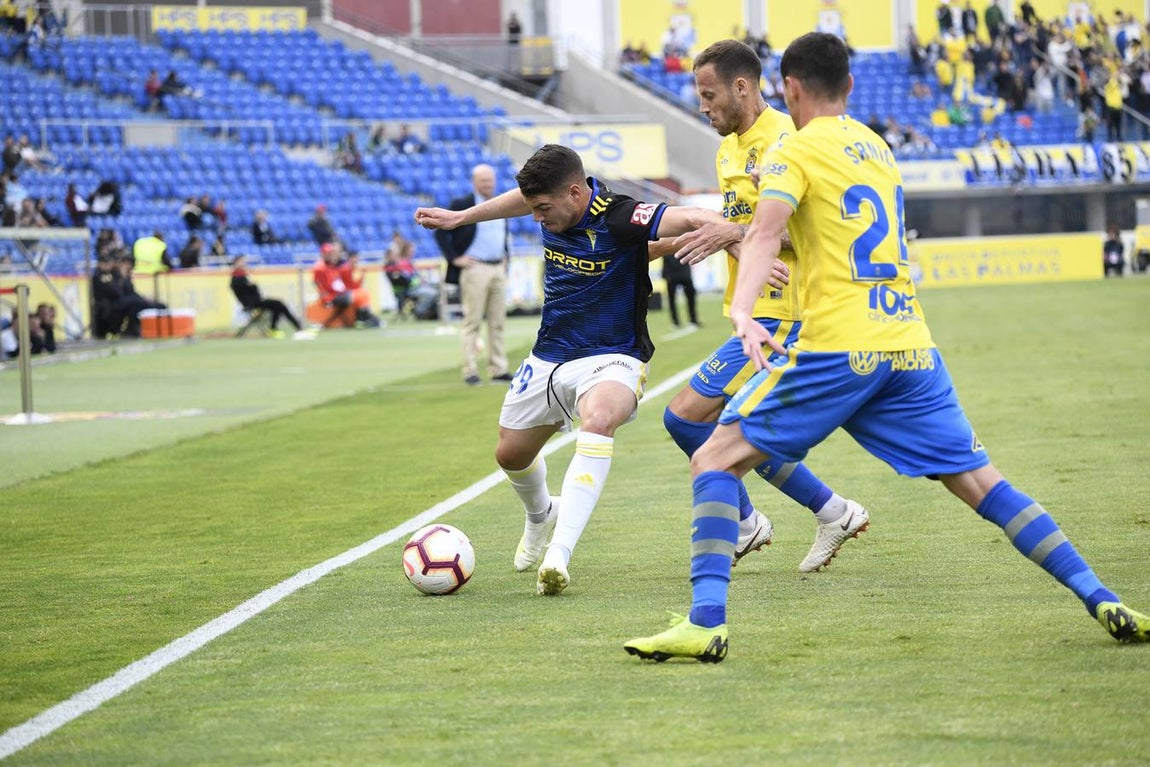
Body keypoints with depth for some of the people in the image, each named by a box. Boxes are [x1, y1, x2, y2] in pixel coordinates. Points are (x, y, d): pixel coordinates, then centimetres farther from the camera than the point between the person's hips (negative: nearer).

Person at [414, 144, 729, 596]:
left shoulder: (619, 219, -25)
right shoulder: (553, 203, -5)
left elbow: (694, 219, -39)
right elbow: (521, 196, 22)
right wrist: (459, 217, 30)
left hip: (610, 358, -7)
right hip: (549, 356, 7)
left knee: (598, 421, -39)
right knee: (510, 454, 17)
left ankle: (558, 554, -45)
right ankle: (540, 517, 54)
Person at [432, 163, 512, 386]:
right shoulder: (461, 205, -5)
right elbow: (441, 233, -6)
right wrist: (454, 258, -10)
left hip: (498, 269, 6)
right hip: (475, 269, -6)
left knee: (497, 322, 7)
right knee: (472, 322, -6)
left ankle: (498, 369, 11)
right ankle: (470, 372, -5)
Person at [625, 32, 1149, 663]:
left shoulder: (796, 151, 0)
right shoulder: (877, 149, 21)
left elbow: (765, 231, -17)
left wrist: (742, 310, -33)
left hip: (838, 349, -6)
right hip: (910, 345, 6)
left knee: (716, 462, 1)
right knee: (980, 484, 9)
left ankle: (706, 622, -13)